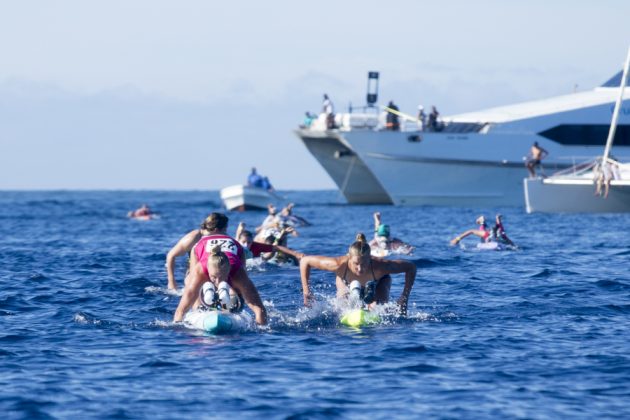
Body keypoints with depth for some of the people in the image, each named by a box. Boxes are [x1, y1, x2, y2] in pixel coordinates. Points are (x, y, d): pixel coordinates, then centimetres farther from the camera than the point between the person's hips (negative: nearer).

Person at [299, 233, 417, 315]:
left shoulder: (380, 266, -46)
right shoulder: (339, 264, -46)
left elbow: (411, 267, -32)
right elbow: (304, 261, -34)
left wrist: (404, 298, -34)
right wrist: (306, 292, -33)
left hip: (378, 281, -1)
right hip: (347, 283, 1)